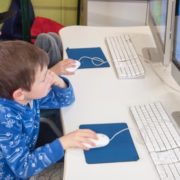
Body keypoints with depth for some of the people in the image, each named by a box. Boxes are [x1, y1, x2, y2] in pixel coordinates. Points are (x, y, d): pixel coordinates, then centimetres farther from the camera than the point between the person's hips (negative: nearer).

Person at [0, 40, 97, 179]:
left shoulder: (30, 95, -14)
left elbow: (65, 100, 3)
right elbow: (23, 168, -31)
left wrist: (59, 83, -19)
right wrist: (63, 143, -35)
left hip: (28, 156, 7)